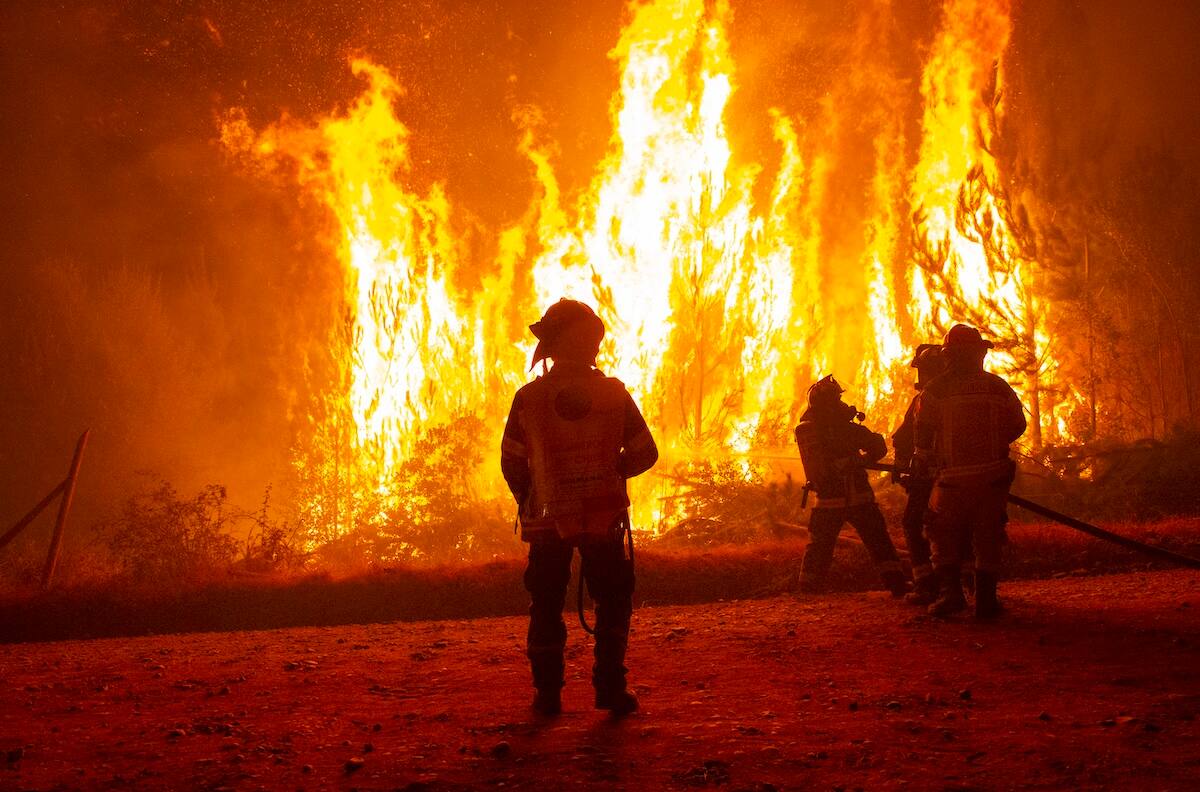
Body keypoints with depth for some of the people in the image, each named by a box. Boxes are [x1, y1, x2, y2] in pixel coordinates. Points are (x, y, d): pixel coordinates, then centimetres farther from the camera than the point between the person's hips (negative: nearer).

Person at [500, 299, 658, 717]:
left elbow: (511, 462, -1)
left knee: (546, 607, 11)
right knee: (613, 602, 12)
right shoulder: (613, 394, -5)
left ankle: (548, 693, 9)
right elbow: (646, 453, 1)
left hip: (548, 521, 0)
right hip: (605, 519, 0)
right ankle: (610, 688, 6)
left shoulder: (529, 398, -7)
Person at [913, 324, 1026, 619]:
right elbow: (1017, 426, 9)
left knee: (946, 539, 10)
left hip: (952, 478, -2)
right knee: (988, 539, 9)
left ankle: (950, 591, -3)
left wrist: (920, 465, 9)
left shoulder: (934, 391, -5)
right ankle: (986, 599, 7)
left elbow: (923, 436, -6)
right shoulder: (998, 387, 3)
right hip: (992, 475, 2)